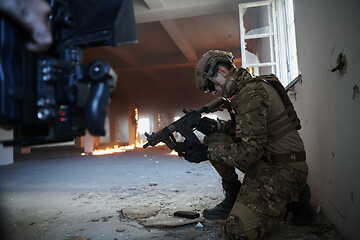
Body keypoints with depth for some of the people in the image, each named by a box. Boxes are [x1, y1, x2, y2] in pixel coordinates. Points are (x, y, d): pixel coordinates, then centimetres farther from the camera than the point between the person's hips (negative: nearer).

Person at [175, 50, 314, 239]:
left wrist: (206, 153, -17)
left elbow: (249, 152, -26)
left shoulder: (252, 93, -22)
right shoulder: (244, 89, 9)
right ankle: (233, 198, 12)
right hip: (263, 160, 10)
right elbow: (242, 126, 17)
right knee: (213, 140, 2)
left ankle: (292, 200, 4)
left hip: (284, 169, -9)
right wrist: (215, 126, -1)